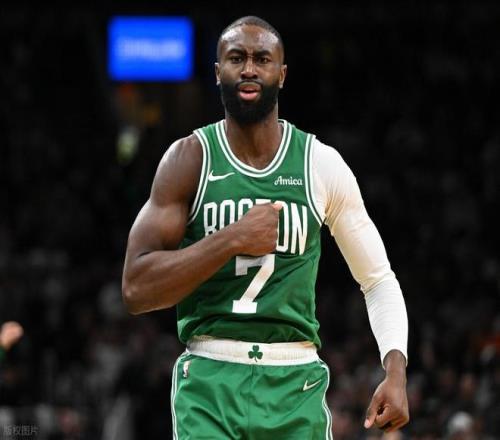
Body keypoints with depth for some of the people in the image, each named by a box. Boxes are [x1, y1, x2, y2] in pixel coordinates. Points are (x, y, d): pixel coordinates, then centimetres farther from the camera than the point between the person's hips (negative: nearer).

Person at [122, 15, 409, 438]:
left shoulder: (322, 165, 3)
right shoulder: (189, 159, -2)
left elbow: (379, 279, 11)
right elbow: (137, 290, -9)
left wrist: (396, 370, -4)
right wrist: (232, 239, -18)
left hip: (296, 385, 2)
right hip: (210, 384, -2)